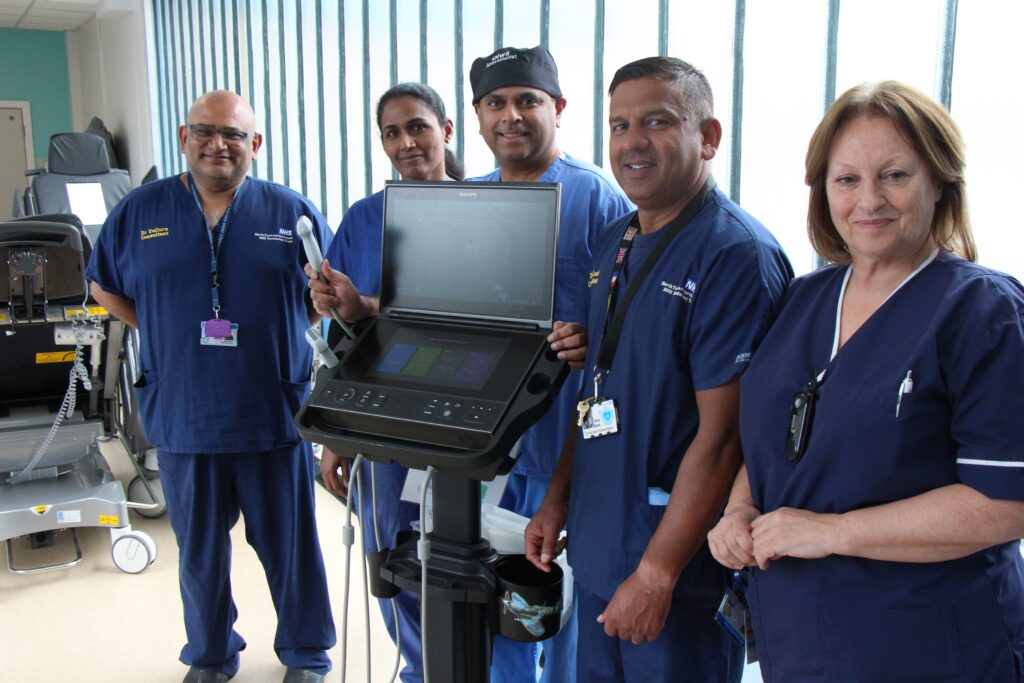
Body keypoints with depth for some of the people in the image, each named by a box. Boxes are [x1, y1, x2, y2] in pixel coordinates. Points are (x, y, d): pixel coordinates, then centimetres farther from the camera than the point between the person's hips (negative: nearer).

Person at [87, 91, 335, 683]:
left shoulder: (291, 212, 0)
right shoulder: (140, 211, 4)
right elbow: (105, 287, 15)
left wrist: (283, 327, -3)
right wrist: (165, 335, 5)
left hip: (274, 414, -1)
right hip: (182, 417, 2)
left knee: (291, 544, 11)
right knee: (199, 550, 16)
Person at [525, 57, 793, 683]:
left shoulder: (737, 255, -17)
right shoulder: (615, 244, 8)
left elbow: (721, 437, -20)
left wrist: (656, 574, -18)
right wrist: (557, 500, 11)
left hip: (683, 574, -7)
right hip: (596, 549, 8)